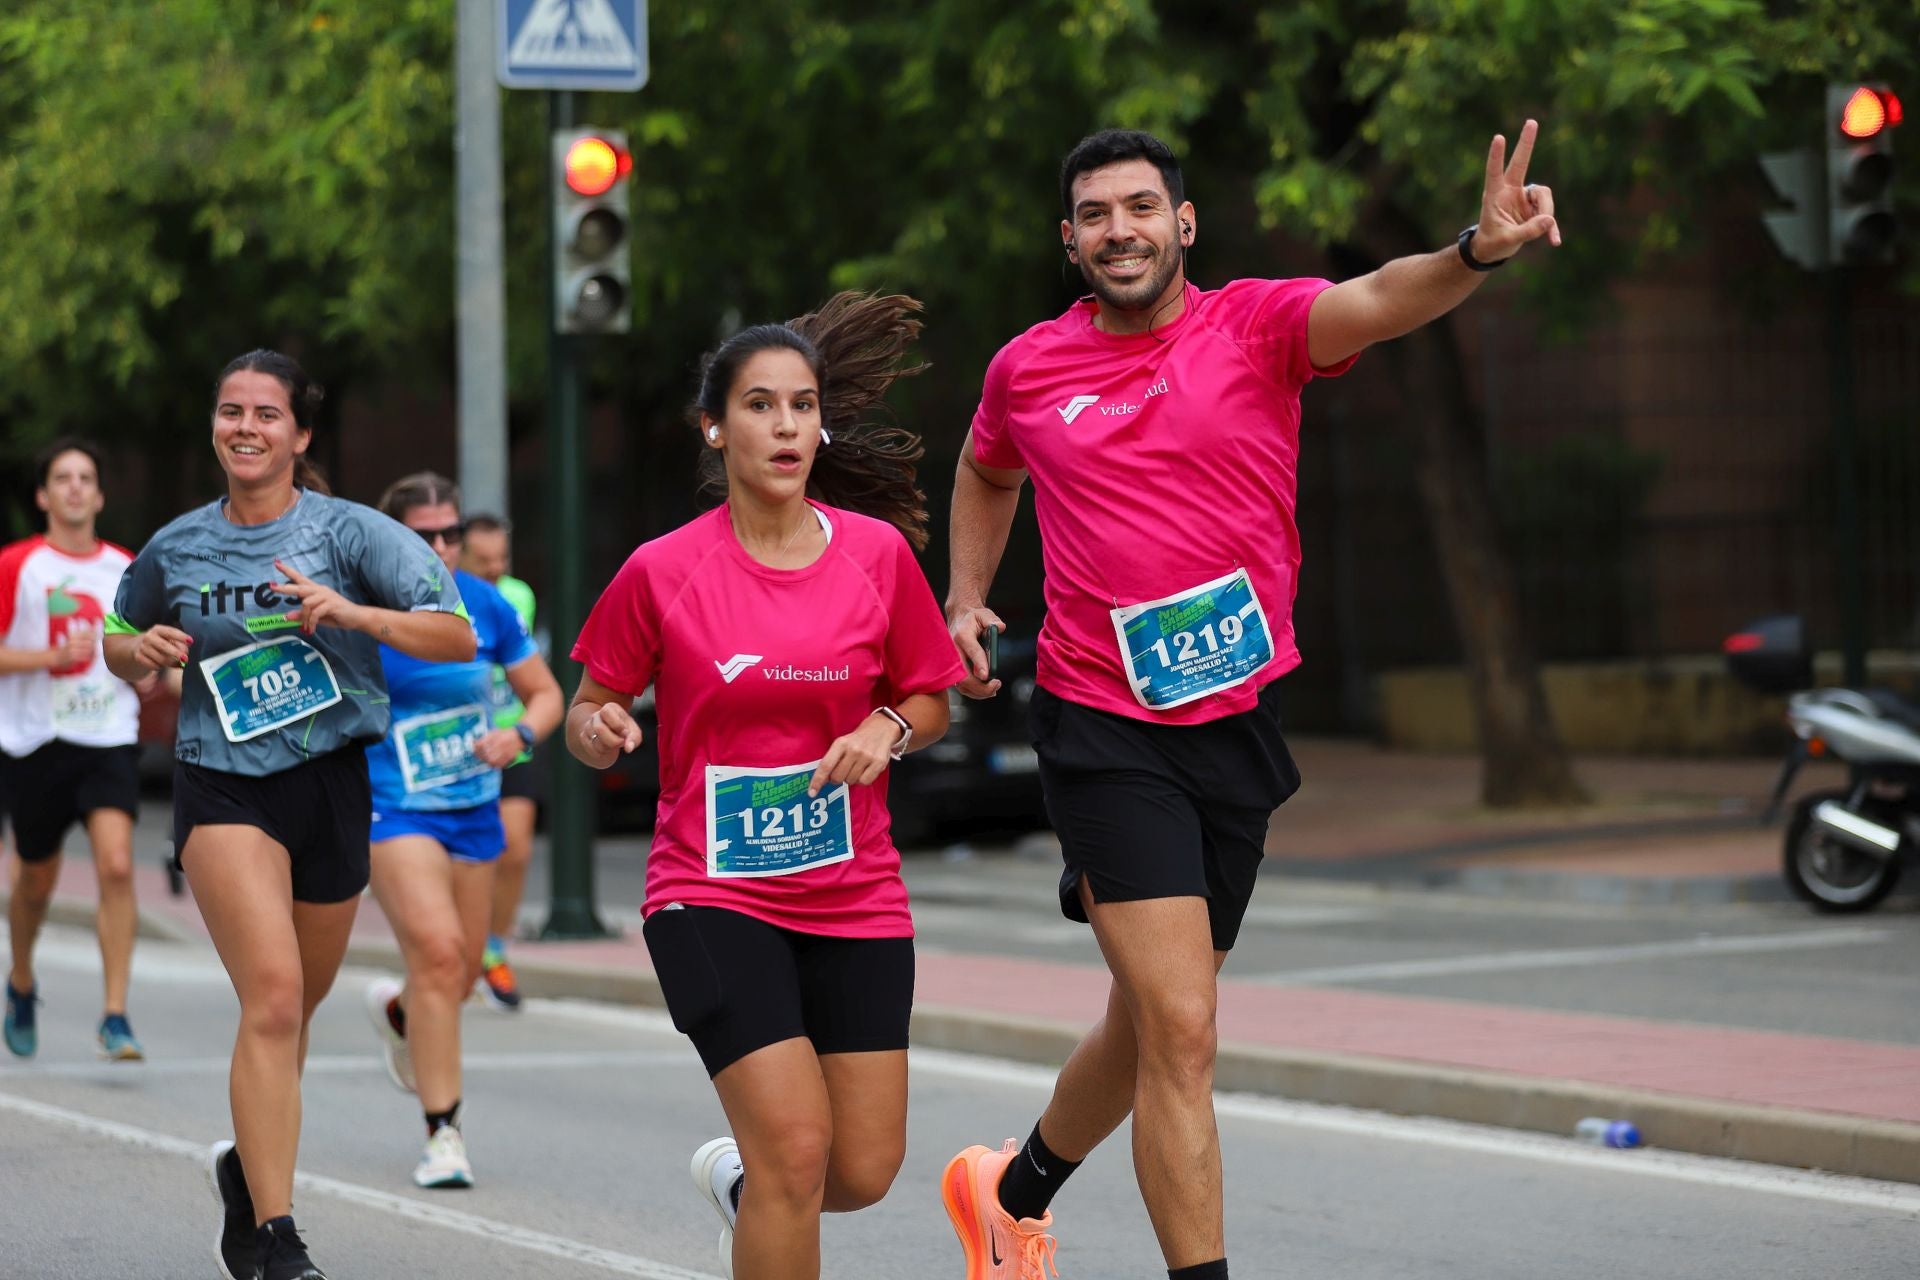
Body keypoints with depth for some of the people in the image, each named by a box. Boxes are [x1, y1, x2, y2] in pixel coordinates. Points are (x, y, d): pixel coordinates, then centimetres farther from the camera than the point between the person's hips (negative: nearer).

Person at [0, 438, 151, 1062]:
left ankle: (115, 1016, -16)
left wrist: (146, 672, 1)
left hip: (109, 738, 1)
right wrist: (54, 655, -17)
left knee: (117, 865, -18)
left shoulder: (127, 570, 8)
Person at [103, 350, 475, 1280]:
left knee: (292, 1009, 15)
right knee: (273, 995, -19)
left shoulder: (349, 531, -3)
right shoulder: (177, 548, 5)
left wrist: (353, 612, -27)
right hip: (222, 789, -1)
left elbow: (457, 637, -12)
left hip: (331, 782, 1)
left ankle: (247, 1169, 44)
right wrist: (143, 652, -1)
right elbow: (118, 641, 23)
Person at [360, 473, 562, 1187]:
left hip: (474, 810, 5)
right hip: (395, 809, -5)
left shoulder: (486, 606, -2)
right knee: (437, 953, -22)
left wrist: (520, 735, -13)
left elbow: (545, 693, 8)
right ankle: (444, 1134, -16)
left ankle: (395, 1014, 49)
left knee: (461, 975, 12)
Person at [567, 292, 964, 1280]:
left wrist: (887, 729, -11)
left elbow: (929, 702, 11)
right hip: (712, 894, -3)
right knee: (797, 1144, -19)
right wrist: (599, 729, -19)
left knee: (863, 1172, 2)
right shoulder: (662, 571, -6)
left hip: (853, 895, 3)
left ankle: (736, 1179, 37)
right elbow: (588, 712, 4)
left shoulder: (878, 552, -1)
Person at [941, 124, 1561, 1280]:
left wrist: (1477, 252, -45)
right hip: (1106, 735, -2)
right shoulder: (1028, 369, 2)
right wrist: (965, 600, 12)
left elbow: (1377, 303, -26)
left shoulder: (1257, 325, -4)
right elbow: (987, 474, 26)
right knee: (1181, 1031, -15)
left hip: (1239, 725, 2)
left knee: (1151, 1024, 18)